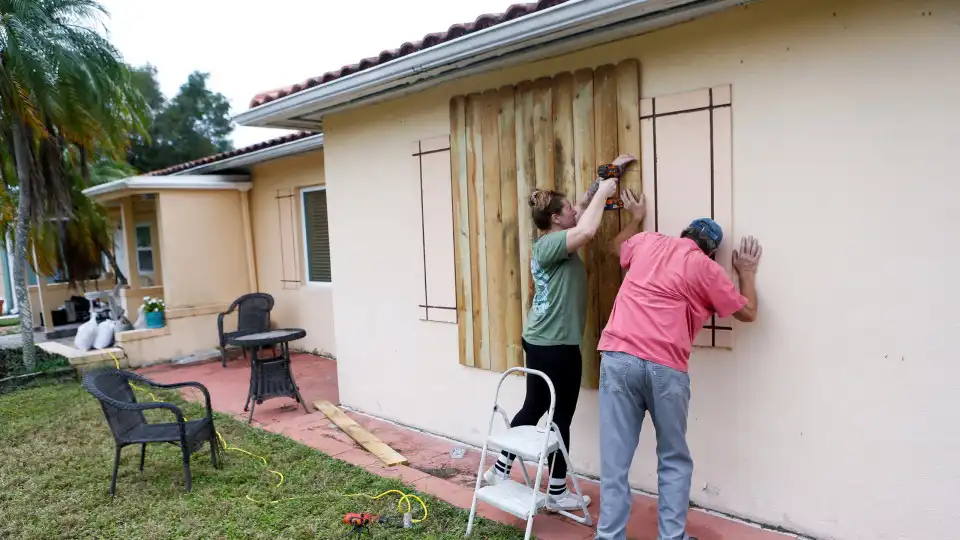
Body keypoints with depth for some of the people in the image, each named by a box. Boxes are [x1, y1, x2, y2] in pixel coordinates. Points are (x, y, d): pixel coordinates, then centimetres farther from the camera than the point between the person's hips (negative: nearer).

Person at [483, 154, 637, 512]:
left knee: (533, 408, 19)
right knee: (561, 417, 4)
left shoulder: (555, 242, 9)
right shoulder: (548, 245, -18)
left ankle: (500, 469, 31)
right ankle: (557, 493, 18)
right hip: (555, 346, -10)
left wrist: (607, 174, 19)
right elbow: (588, 230, -35)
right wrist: (602, 193, -19)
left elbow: (585, 206, 21)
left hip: (541, 341, 10)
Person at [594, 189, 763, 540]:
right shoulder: (708, 270, 8)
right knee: (674, 461, 16)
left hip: (618, 357, 3)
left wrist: (636, 218, 54)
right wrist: (747, 272, 32)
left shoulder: (647, 241, 17)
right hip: (665, 368, -2)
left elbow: (617, 247, 40)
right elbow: (748, 312, 19)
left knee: (614, 460, 6)